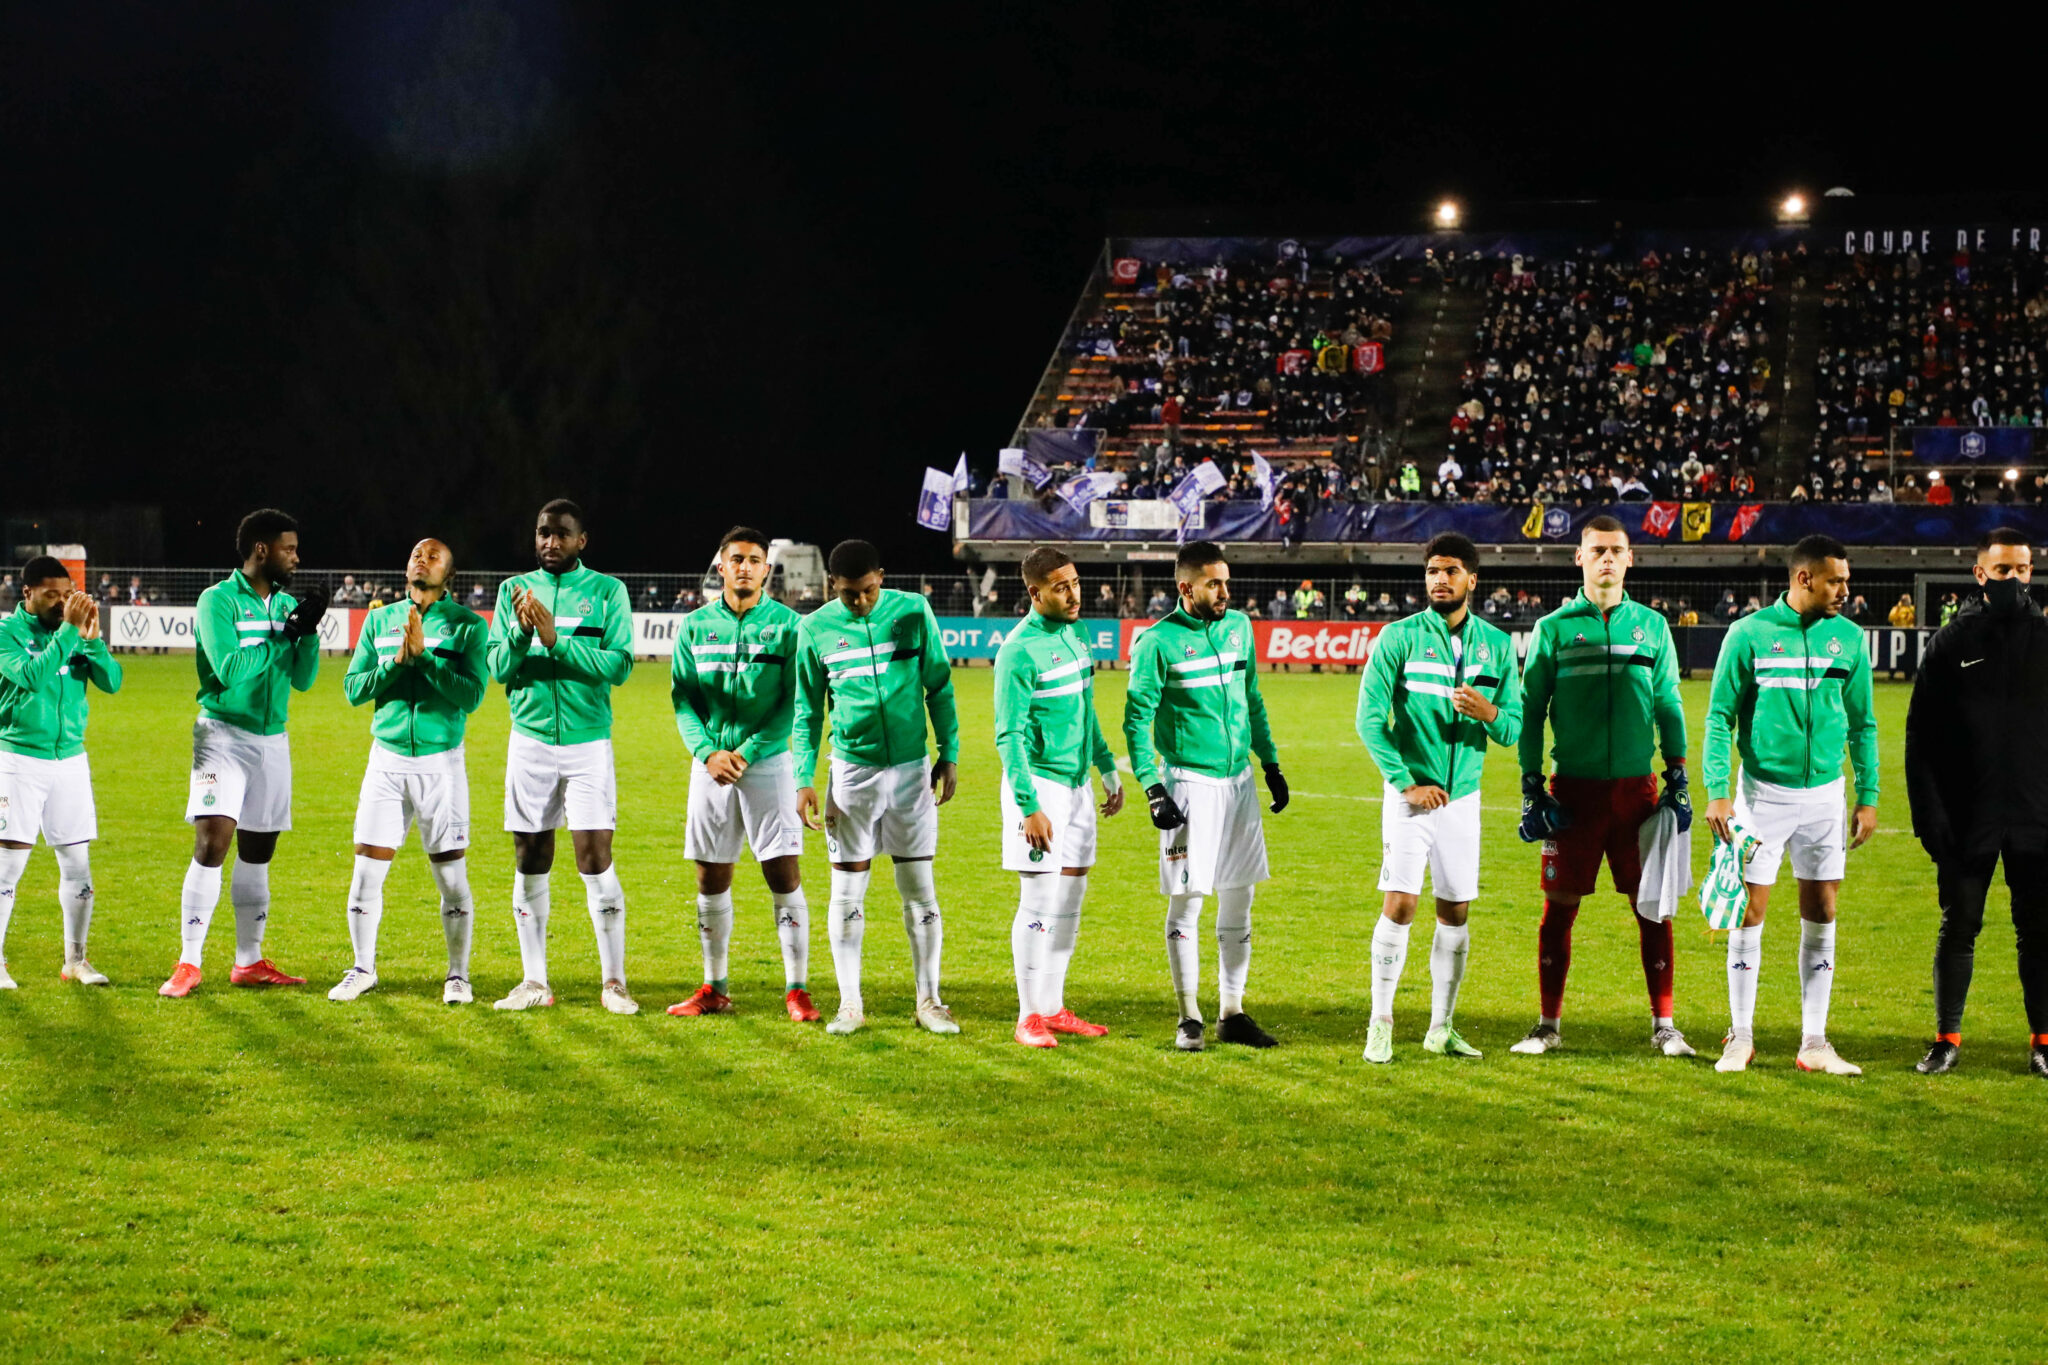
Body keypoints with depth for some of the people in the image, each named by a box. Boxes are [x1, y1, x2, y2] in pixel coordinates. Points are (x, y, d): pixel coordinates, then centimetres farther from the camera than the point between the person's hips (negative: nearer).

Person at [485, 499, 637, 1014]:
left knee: (596, 861, -6)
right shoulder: (515, 590, 8)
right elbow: (497, 667, 2)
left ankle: (613, 981, 2)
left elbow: (619, 664, -10)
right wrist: (521, 634, -18)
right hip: (530, 741, 3)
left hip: (588, 743, -3)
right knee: (530, 864, 5)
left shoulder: (607, 591, 0)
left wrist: (557, 641, -20)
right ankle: (534, 982, 13)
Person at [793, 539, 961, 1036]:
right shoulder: (815, 629, -2)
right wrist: (804, 779, 0)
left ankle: (929, 1000, 13)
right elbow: (807, 710, 6)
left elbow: (939, 687, 6)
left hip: (911, 768, 0)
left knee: (919, 888, 4)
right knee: (848, 891, 3)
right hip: (851, 769, 0)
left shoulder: (912, 612, -3)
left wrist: (949, 753, 3)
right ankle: (851, 1004, 11)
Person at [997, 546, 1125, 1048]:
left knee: (1071, 899, 11)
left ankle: (1053, 1008, 19)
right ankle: (1029, 1018, 1)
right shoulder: (1020, 649, -15)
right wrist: (1029, 807, -20)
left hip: (1077, 785, 8)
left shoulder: (1075, 634, 10)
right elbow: (1009, 735, -16)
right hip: (1040, 785, -8)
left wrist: (1109, 771, 22)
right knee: (1040, 903, -5)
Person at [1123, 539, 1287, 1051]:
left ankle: (1231, 1014, 19)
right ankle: (1189, 1017, 7)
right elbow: (1136, 720, -9)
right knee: (1186, 901, -3)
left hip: (1240, 779, 6)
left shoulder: (1238, 626, 9)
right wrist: (1153, 791, -15)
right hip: (1189, 782, -6)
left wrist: (1271, 764, 19)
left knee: (1238, 900, 9)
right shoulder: (1158, 642, -9)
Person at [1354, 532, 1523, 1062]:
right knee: (1400, 903, -10)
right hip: (1411, 794, -3)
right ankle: (1381, 1024, -1)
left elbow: (1515, 730, 7)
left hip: (1463, 795, 3)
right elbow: (1370, 718, -6)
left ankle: (1441, 1028, 16)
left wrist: (1490, 713, -16)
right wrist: (1406, 782, -12)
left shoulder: (1497, 645, 6)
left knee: (1456, 911, 6)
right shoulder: (1399, 637, -3)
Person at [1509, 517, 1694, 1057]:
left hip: (1636, 787, 1)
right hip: (1573, 787, -1)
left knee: (1653, 906, 0)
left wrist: (1678, 780, 7)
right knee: (1560, 906, 2)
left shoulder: (1651, 626, 8)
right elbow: (1531, 710, 6)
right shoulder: (1554, 628, 3)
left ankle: (1663, 1024, 8)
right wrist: (1531, 789, 1)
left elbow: (1668, 706, 12)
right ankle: (1549, 1025, 12)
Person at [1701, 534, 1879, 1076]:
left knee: (1820, 914, 4)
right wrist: (1717, 792, -10)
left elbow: (1862, 724, 11)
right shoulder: (1749, 634, -6)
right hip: (1762, 791, -3)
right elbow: (1720, 717, -3)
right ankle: (1741, 1038, 10)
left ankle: (1814, 1042, 11)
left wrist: (1868, 796, 6)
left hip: (1824, 794, 3)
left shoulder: (1848, 639, 3)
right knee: (1750, 911, 0)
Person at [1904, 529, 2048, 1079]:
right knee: (1958, 929, 5)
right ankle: (1947, 1039, 14)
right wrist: (1928, 811, -6)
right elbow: (1921, 736, 1)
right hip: (1968, 820, -1)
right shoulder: (1952, 642, 2)